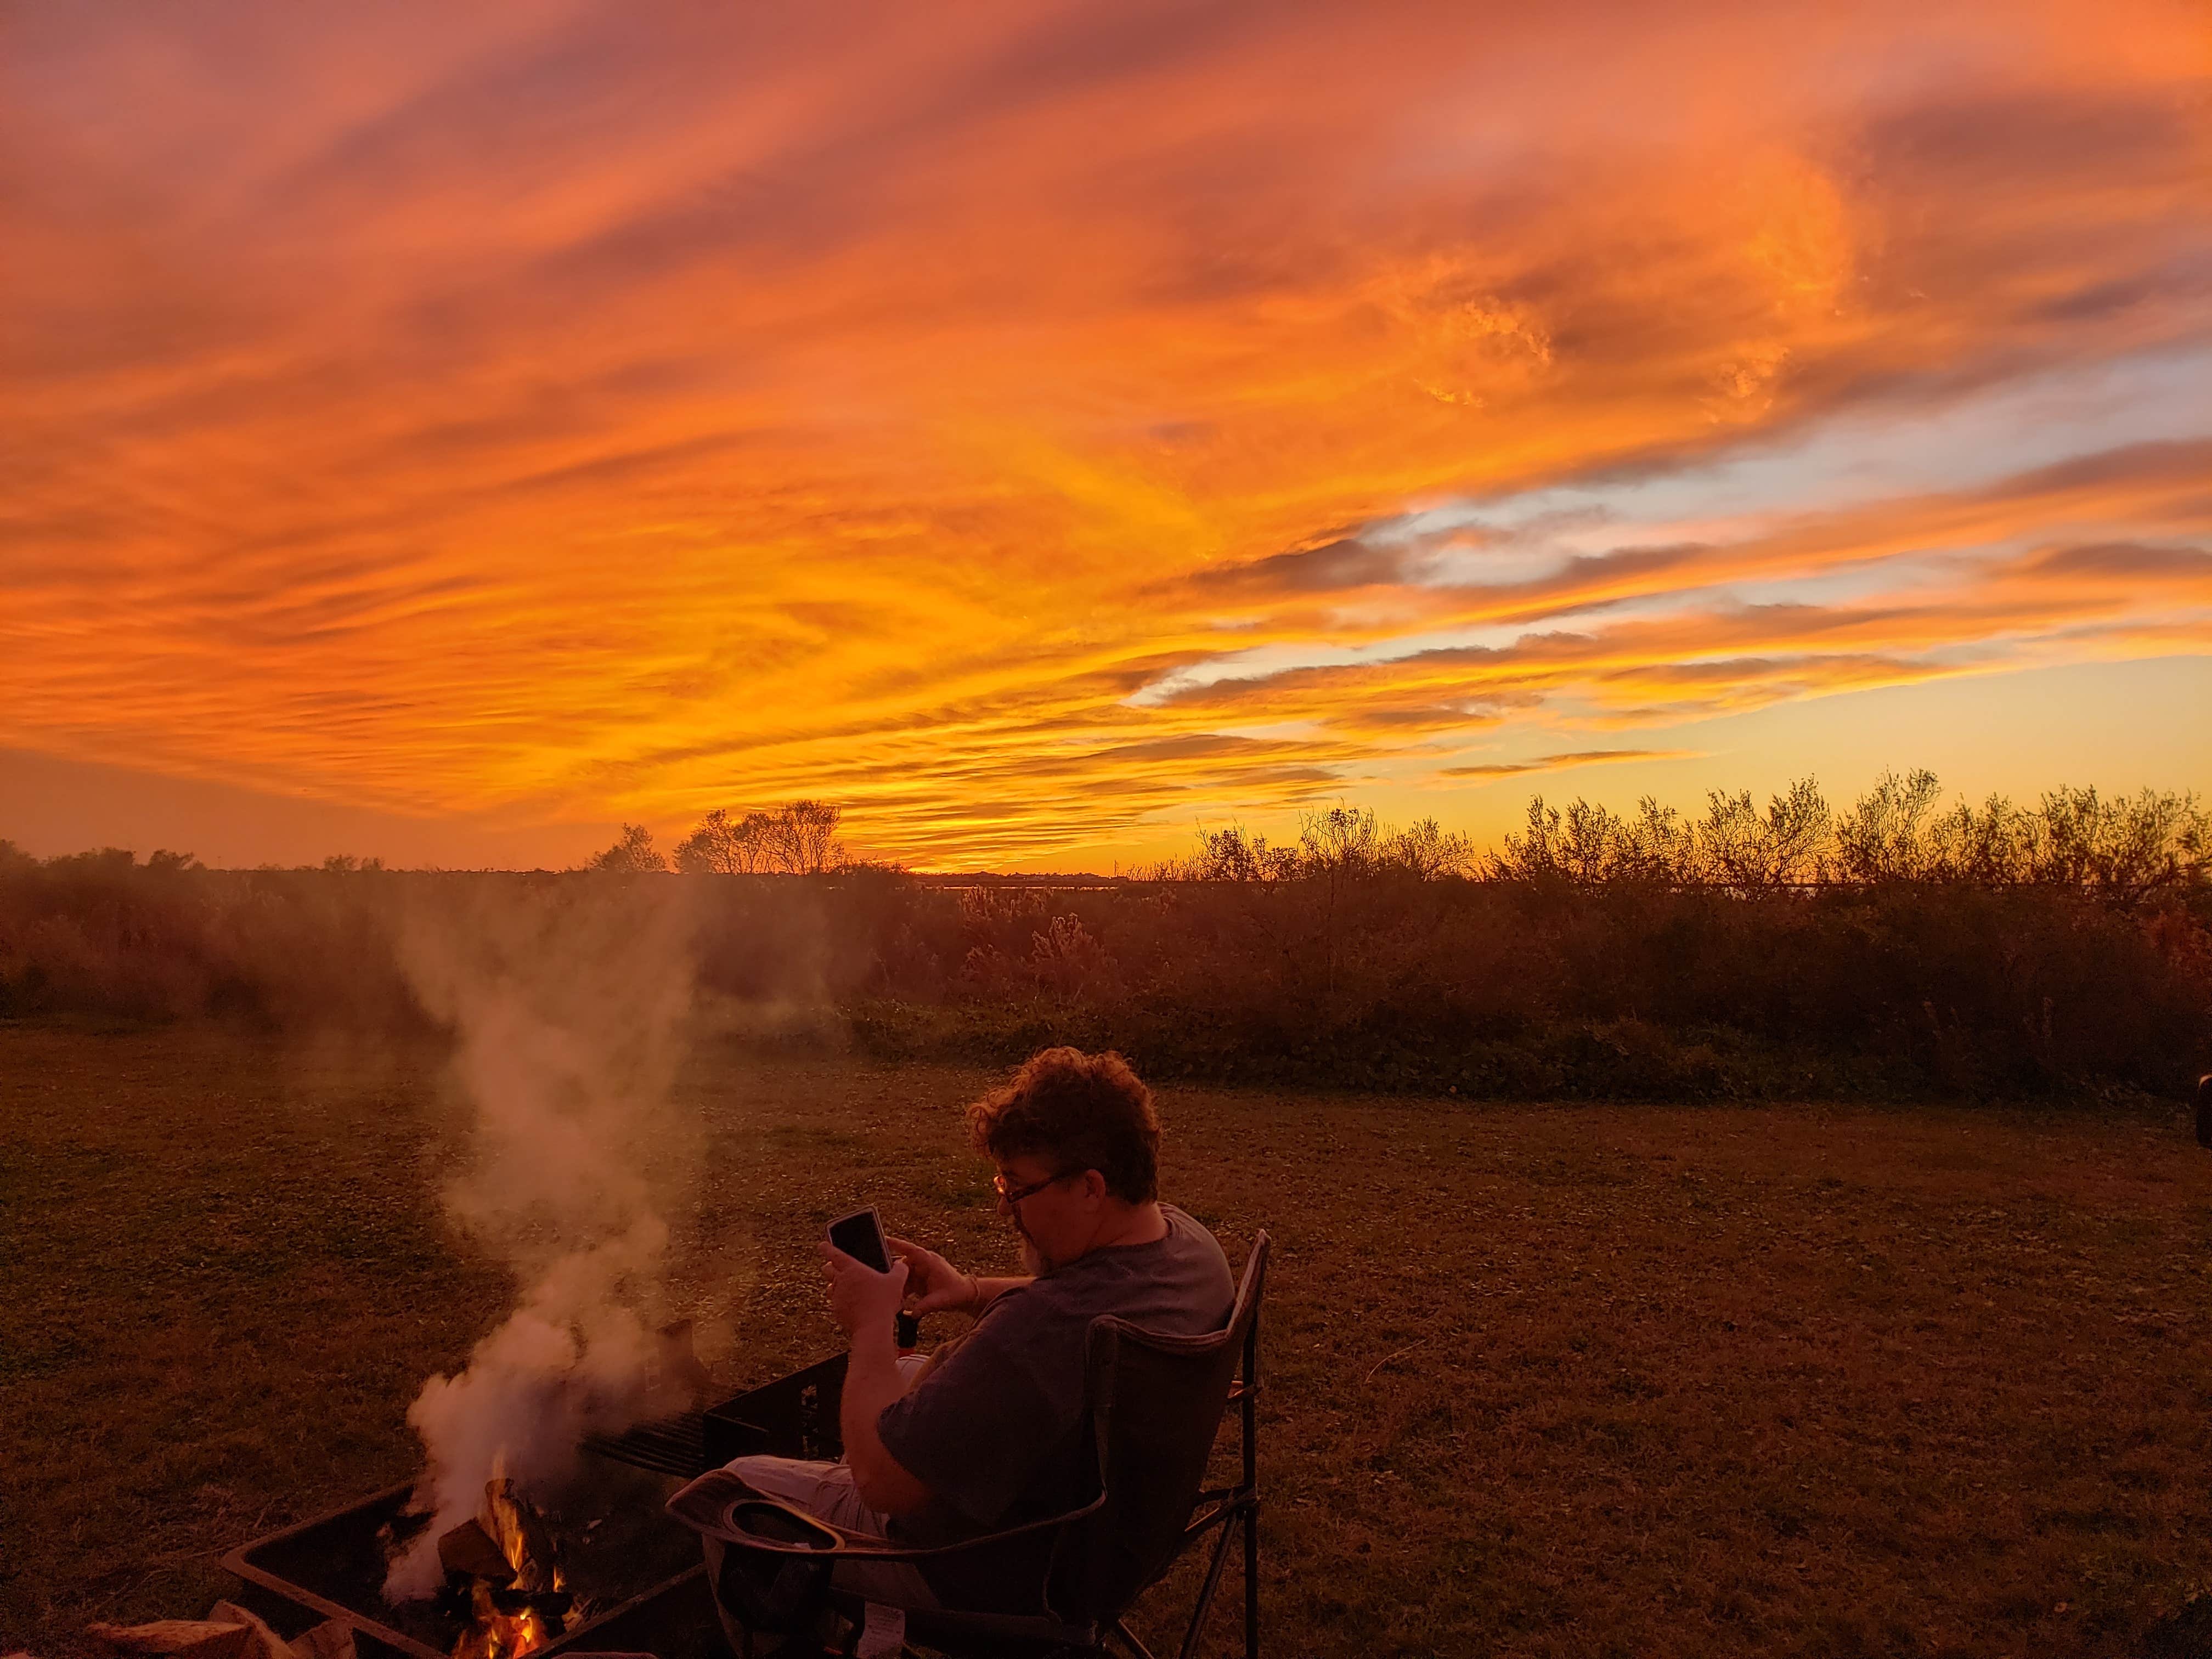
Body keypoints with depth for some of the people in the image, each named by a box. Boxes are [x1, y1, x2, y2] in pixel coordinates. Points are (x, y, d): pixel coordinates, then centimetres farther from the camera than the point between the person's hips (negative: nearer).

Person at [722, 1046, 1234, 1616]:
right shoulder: (1190, 1242, -13)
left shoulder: (1041, 1332, -41)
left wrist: (871, 1327, -19)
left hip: (1000, 1580, -8)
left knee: (740, 1481, 6)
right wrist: (974, 1292, -2)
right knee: (902, 1375, 29)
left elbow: (882, 1480, -31)